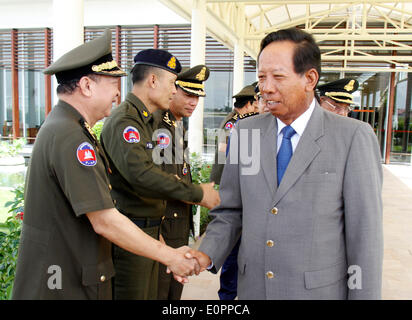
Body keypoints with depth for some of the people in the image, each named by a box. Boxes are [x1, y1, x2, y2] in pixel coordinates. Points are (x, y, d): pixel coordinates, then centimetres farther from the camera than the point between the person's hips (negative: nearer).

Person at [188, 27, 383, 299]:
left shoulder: (353, 137, -11)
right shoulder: (245, 132, 0)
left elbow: (364, 233, -10)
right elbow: (230, 211, 3)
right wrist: (207, 255, -12)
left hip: (319, 289, -3)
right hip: (252, 287, 4)